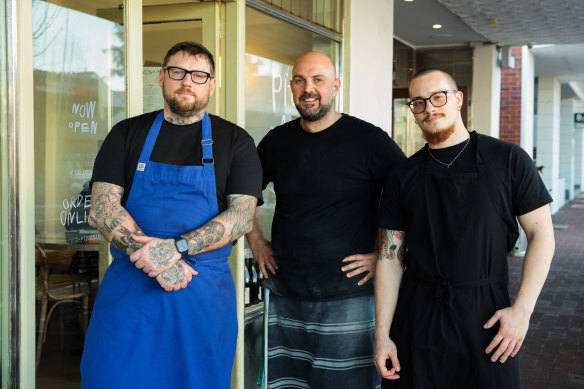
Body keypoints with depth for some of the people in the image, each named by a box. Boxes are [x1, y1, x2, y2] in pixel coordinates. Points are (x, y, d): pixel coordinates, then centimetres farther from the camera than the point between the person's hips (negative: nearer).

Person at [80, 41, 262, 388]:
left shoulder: (234, 141, 6)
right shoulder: (127, 134, 9)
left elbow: (243, 215, -5)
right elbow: (102, 208, -2)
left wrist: (178, 248, -19)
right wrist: (152, 256, -17)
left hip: (205, 294, 0)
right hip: (128, 291, 1)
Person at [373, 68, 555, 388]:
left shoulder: (508, 160, -2)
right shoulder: (403, 176, 5)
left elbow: (541, 233, -1)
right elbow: (390, 257, 4)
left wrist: (522, 309, -9)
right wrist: (382, 335, -1)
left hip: (486, 314, -2)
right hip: (417, 315, 2)